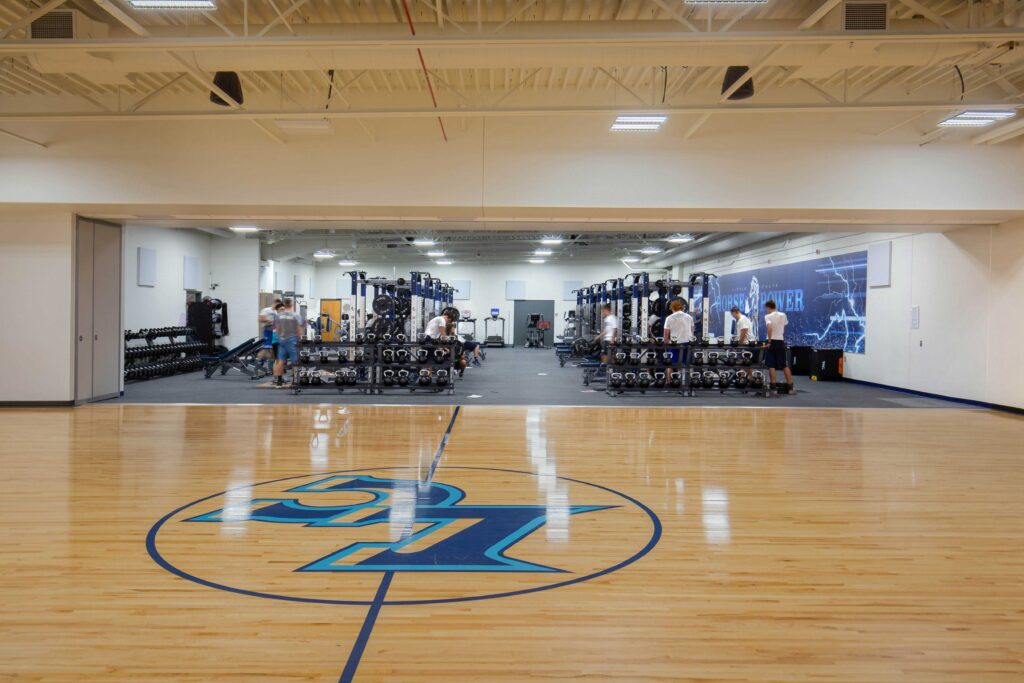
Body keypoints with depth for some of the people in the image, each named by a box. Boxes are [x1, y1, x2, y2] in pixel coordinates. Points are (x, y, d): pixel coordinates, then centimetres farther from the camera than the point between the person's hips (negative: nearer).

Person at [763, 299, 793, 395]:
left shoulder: (768, 316, -9)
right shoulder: (783, 315, 9)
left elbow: (769, 328, -24)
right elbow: (784, 327, 17)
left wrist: (769, 341, -17)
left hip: (773, 341, -5)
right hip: (781, 341, 5)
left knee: (771, 366, -2)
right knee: (785, 365, 10)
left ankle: (773, 388, -5)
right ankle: (790, 387, 11)